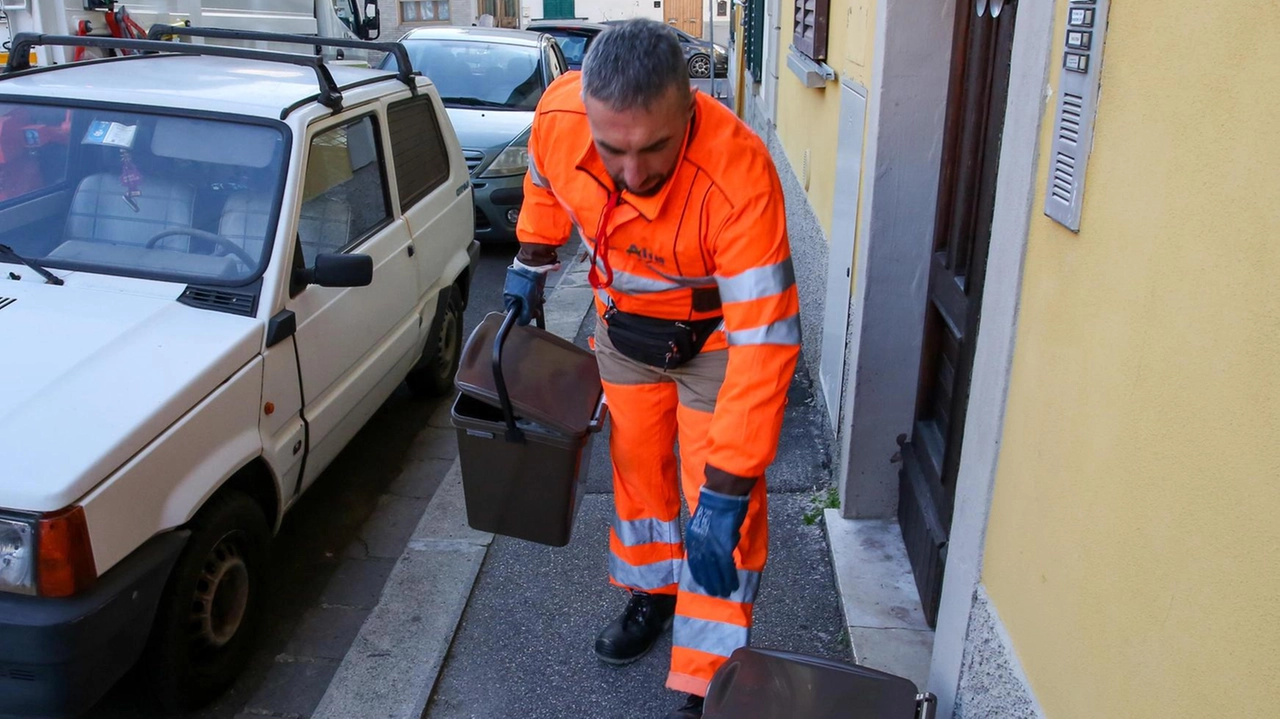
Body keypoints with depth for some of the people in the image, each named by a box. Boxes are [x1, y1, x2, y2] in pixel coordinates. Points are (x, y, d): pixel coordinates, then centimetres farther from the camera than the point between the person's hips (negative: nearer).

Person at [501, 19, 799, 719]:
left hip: (717, 328, -4)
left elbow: (765, 341, -40)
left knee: (721, 501, -5)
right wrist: (530, 261, 8)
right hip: (624, 316, 5)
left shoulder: (738, 176, -42)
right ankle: (651, 593, 43)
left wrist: (726, 492, -40)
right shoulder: (558, 114, -27)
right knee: (636, 461, 18)